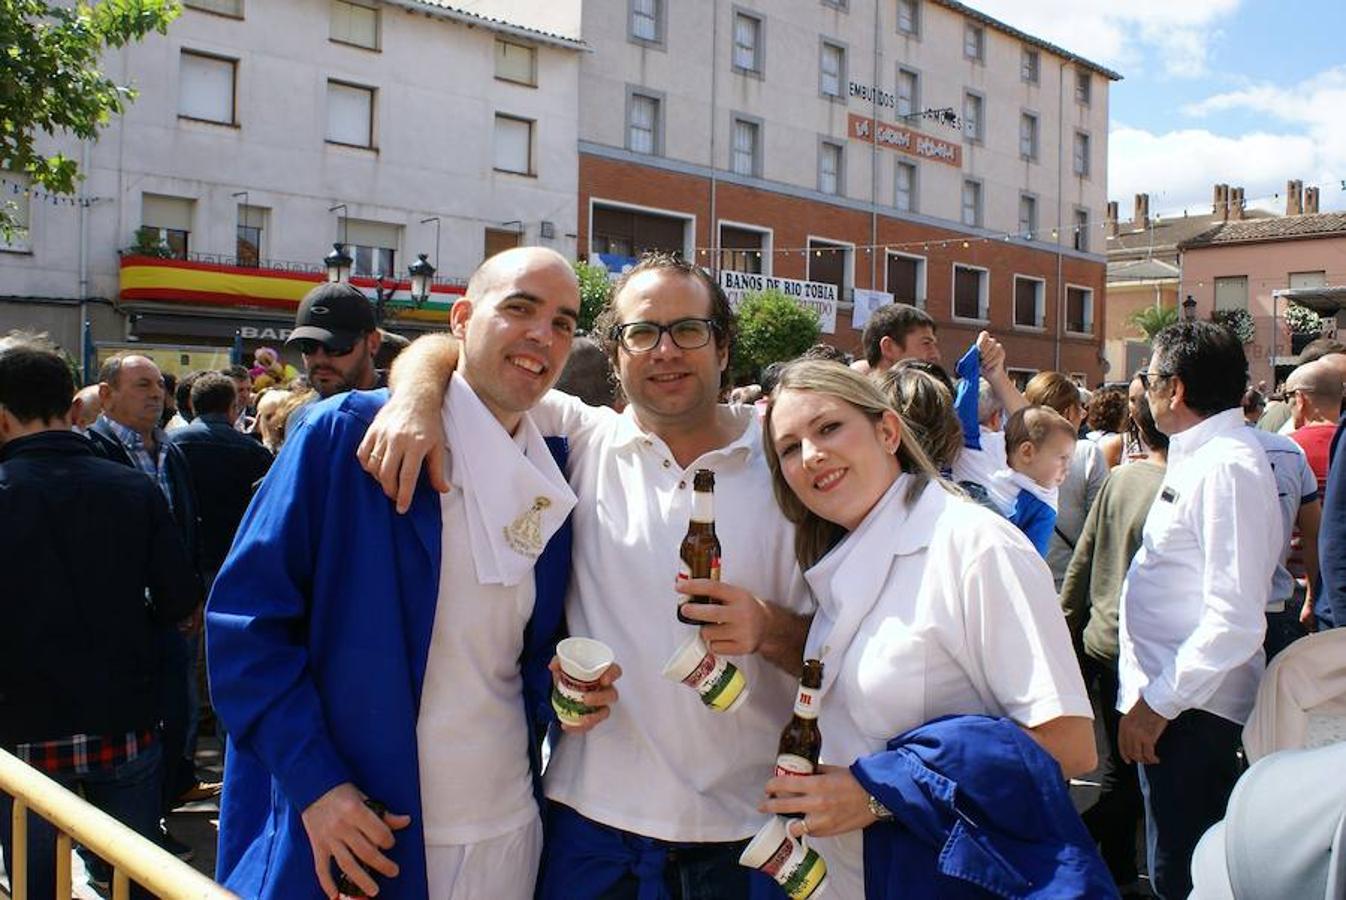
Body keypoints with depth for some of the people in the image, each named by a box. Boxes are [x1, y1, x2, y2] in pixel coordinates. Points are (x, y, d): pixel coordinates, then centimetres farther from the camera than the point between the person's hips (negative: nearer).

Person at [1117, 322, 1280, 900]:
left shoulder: (1228, 466, -20)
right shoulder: (1201, 455, 11)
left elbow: (1235, 620, -26)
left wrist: (1158, 702, -21)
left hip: (1191, 707, -10)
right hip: (1167, 695, 10)